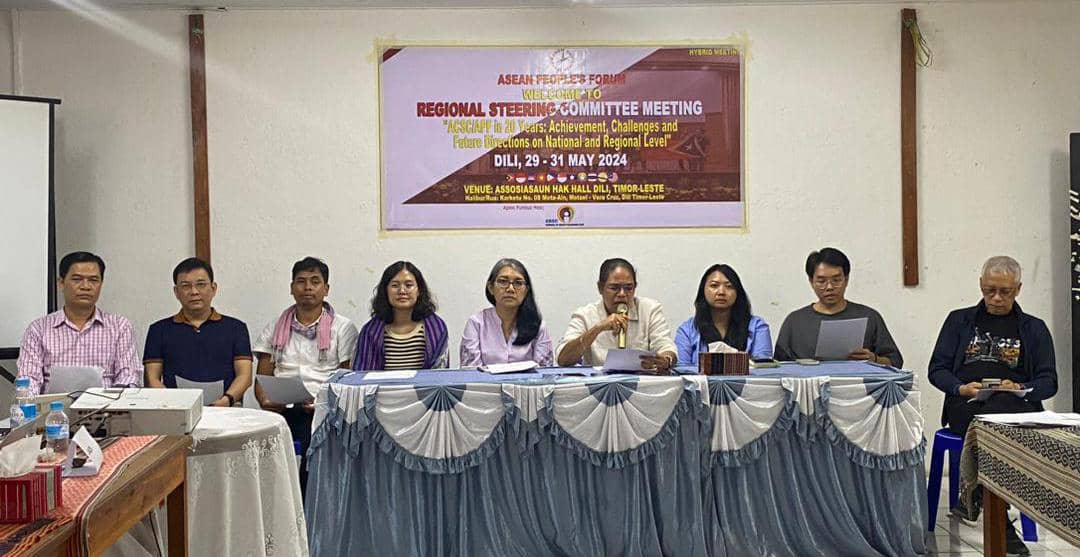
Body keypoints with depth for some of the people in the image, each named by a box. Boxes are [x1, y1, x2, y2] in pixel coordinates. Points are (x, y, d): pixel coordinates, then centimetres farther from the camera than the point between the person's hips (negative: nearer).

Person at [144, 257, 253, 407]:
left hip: (224, 411, 0)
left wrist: (227, 399, -14)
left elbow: (244, 375, 7)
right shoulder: (159, 329, 18)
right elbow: (152, 379, 10)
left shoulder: (235, 327, 16)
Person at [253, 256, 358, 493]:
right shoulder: (274, 329, 20)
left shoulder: (343, 328, 11)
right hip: (281, 410, 2)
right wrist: (264, 401, -5)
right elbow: (262, 378, 17)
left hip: (322, 412, -2)